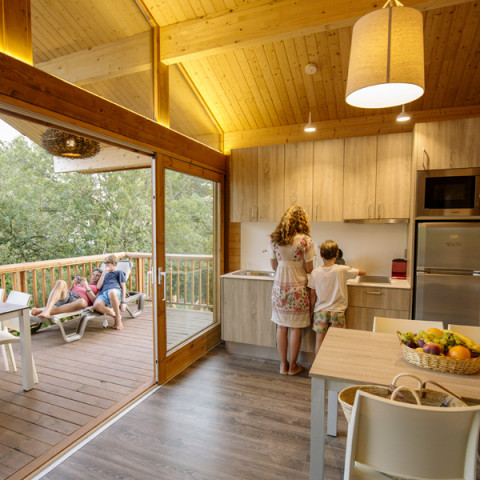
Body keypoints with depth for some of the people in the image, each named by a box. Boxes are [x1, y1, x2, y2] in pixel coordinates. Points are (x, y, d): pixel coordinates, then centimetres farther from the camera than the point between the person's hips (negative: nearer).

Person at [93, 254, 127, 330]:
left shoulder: (119, 272, 25)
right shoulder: (105, 274, 37)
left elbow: (123, 287, 13)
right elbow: (98, 286, 19)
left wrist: (123, 302, 0)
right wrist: (104, 273, 12)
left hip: (115, 291, -3)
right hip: (103, 293, 3)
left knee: (112, 292, -44)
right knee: (96, 304, -36)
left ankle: (118, 318, -25)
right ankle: (115, 315, -13)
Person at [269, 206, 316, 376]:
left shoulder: (274, 239, -2)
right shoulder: (305, 241, -12)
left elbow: (274, 265, 5)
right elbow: (309, 269, -7)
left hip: (279, 287, 3)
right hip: (297, 288, -3)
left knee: (281, 327, 13)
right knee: (296, 328, 10)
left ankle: (283, 364, 25)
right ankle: (293, 366, 24)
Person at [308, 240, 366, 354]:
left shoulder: (315, 272, -7)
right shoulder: (342, 270, -11)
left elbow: (312, 295, -1)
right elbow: (363, 272, 2)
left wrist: (312, 310, 12)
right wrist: (355, 271, 24)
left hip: (320, 312, 1)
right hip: (337, 312, -1)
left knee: (319, 343, 12)